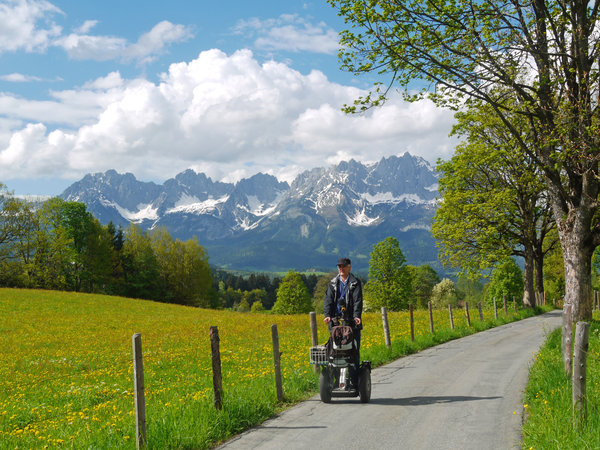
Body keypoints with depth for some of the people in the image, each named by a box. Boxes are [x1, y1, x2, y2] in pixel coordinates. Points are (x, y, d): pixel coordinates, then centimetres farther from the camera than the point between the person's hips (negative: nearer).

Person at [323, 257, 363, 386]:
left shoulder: (355, 283, 5)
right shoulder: (333, 283, 14)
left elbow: (358, 301, -7)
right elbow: (328, 300, 4)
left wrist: (357, 316, -23)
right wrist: (327, 315, -14)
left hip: (352, 322, -2)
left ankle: (354, 380, 2)